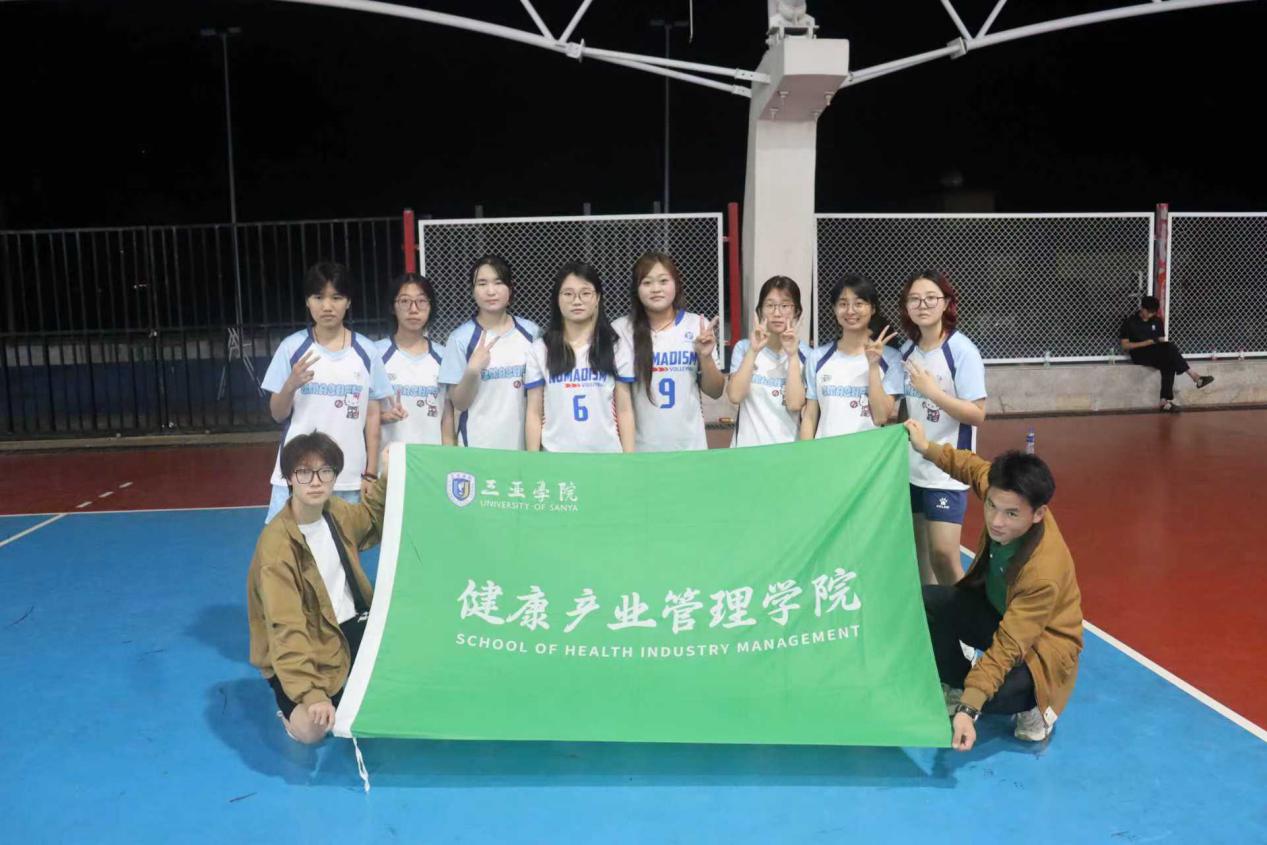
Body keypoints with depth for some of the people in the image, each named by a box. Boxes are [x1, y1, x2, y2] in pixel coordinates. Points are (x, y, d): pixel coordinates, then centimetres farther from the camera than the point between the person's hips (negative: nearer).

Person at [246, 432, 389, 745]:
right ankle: (292, 703, 11)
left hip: (351, 625, 7)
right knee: (309, 729, -25)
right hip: (307, 644, -7)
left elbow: (372, 522, 19)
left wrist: (386, 478, 0)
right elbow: (286, 628, -31)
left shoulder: (337, 512, -5)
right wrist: (311, 693, -39)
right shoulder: (277, 544, -26)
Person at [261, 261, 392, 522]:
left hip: (349, 478, 1)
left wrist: (371, 473, 2)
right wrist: (291, 385, -18)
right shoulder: (292, 347, -1)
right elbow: (278, 414, 3)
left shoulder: (366, 351, 1)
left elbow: (372, 414, 5)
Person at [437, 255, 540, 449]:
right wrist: (472, 371, -21)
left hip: (523, 443, 3)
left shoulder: (530, 332, 2)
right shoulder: (461, 338, -7)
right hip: (477, 446, -3)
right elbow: (459, 404, -5)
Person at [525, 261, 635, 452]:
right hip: (556, 457, 0)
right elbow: (534, 414, 3)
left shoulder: (616, 347, 5)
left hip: (606, 455, 0)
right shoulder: (540, 350, 3)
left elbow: (624, 410, 4)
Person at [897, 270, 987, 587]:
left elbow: (977, 414, -17)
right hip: (911, 467, 6)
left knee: (943, 554, -10)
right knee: (918, 554, 12)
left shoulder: (962, 351, -13)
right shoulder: (907, 350, 5)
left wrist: (933, 391, -23)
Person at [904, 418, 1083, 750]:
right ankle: (955, 687, 6)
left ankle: (1033, 704, 4)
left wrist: (969, 709, -43)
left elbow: (1007, 647, -38)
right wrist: (927, 448, 0)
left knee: (991, 697, -33)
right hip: (995, 610, 7)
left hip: (1039, 645, -7)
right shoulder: (1006, 496, -24)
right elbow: (977, 468, 1)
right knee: (924, 601, -17)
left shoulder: (1044, 571, -39)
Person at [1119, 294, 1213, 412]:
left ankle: (1165, 401, -35)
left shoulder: (1157, 321, 15)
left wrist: (1160, 341, -9)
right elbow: (1125, 346, -5)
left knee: (1169, 364, -32)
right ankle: (1194, 376, -31)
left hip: (1157, 354, 5)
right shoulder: (1129, 322, -1)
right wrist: (1146, 343, -15)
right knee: (1170, 347, -31)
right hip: (1140, 355, -5)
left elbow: (1162, 340, 16)